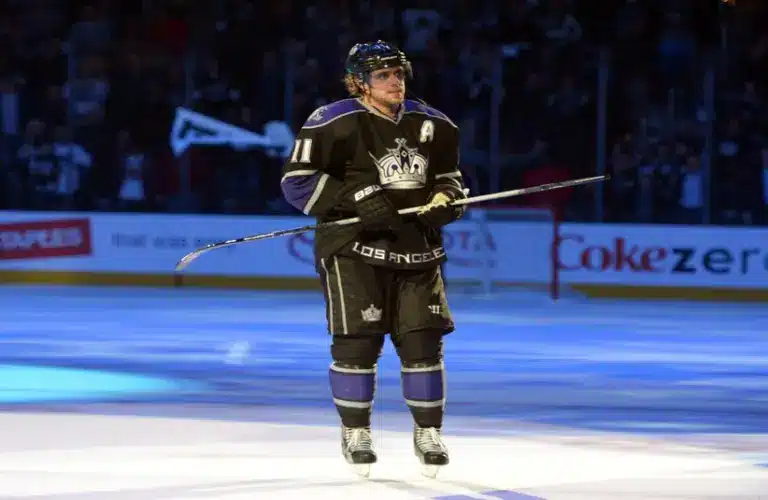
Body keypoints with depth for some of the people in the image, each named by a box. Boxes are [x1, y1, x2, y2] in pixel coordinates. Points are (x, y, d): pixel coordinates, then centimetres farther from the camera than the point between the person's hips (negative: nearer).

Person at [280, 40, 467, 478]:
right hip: (354, 248, -4)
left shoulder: (432, 126, 8)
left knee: (424, 339, 0)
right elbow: (297, 180, -11)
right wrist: (356, 199, -20)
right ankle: (355, 432, 10)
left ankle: (428, 432, 14)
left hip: (417, 249, 4)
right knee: (358, 340, -7)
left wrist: (445, 201, -5)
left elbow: (450, 178, 19)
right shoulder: (335, 124, -10)